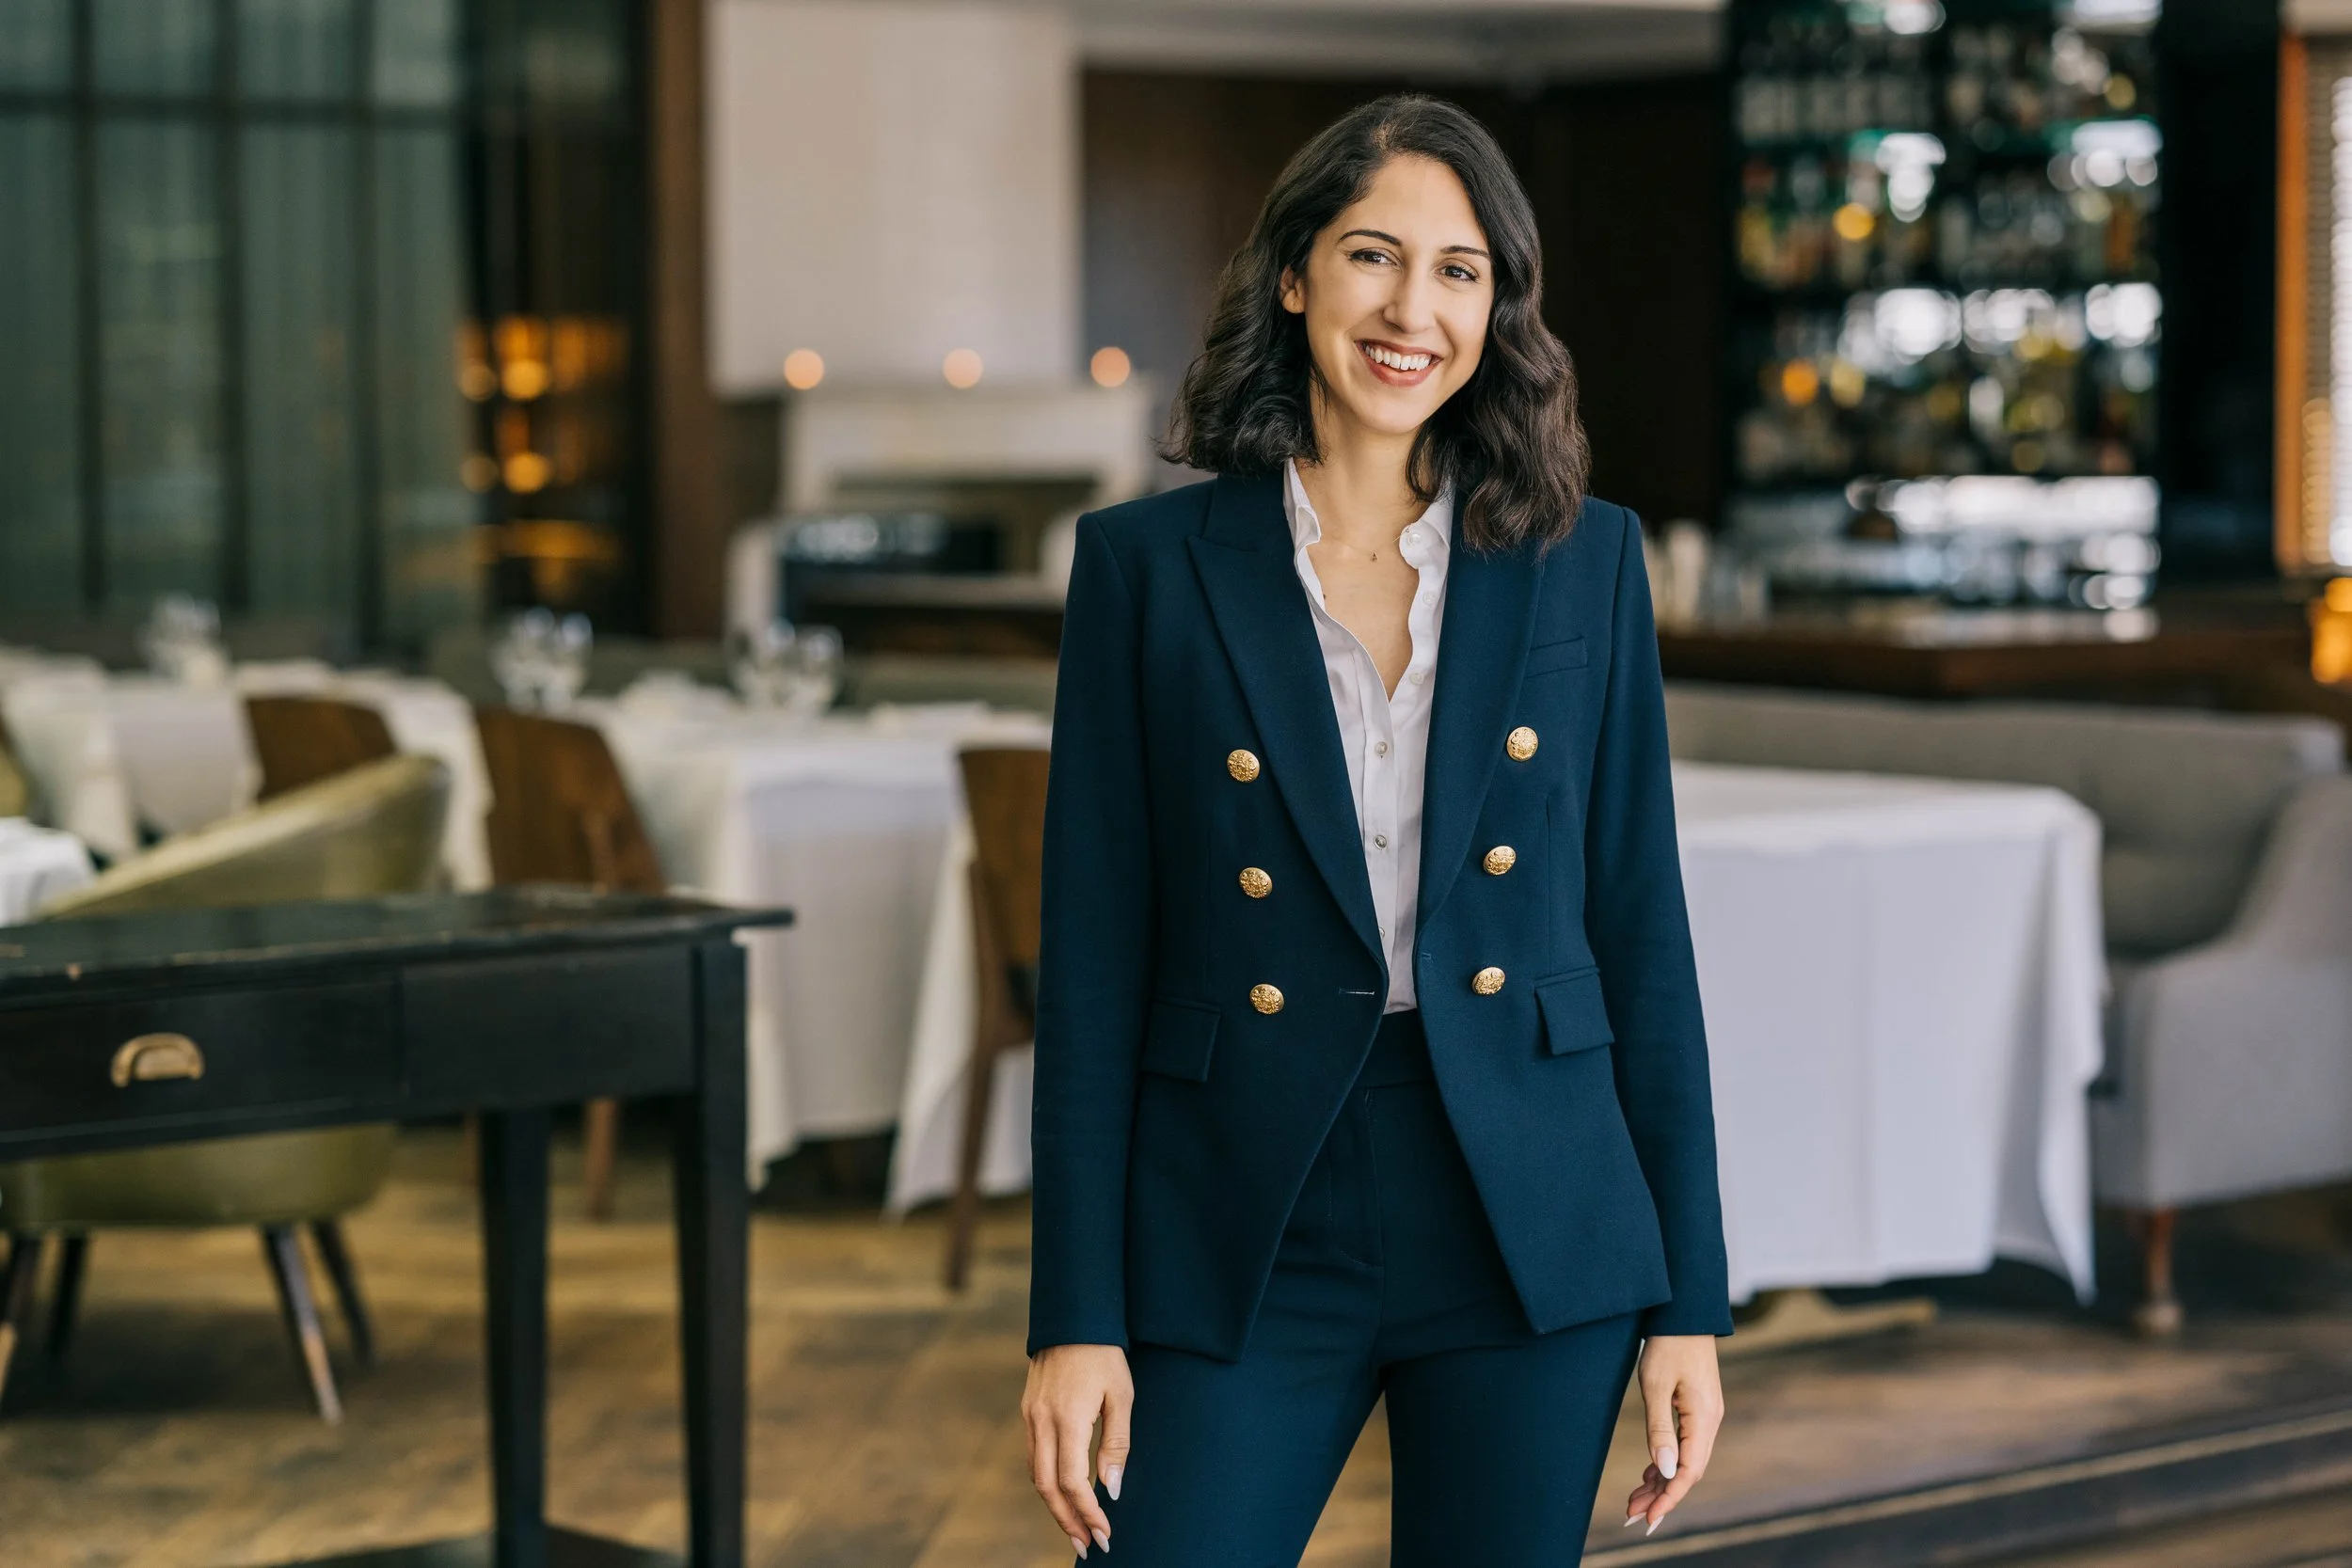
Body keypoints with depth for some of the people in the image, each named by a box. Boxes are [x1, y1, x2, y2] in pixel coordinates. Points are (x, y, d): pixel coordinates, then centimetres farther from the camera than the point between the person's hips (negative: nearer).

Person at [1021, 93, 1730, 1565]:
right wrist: (1077, 1319, -4)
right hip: (1248, 1246, -1)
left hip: (1531, 1230, 1)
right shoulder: (1150, 562, 1)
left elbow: (1643, 931, 6)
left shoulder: (1585, 562, 5)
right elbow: (1093, 959, 0)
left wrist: (1690, 1301, 2)